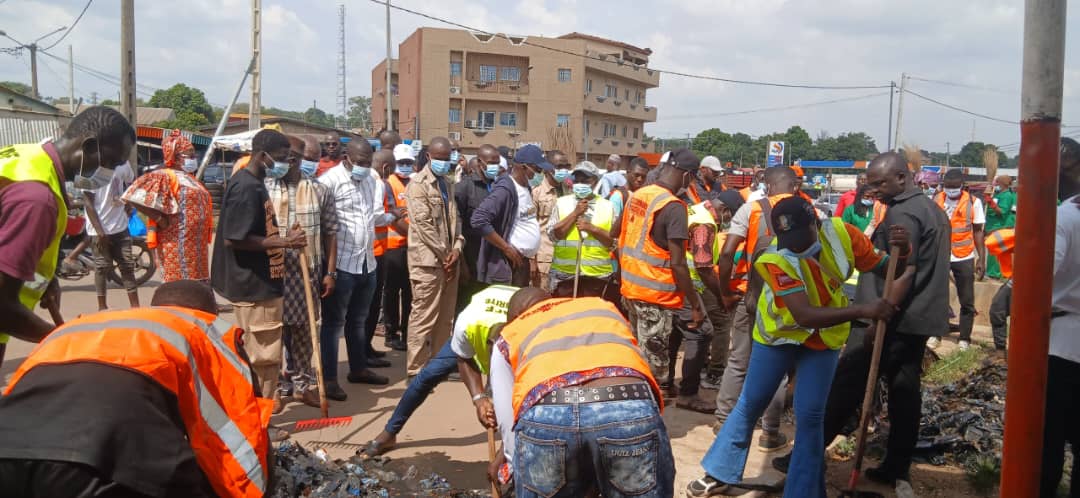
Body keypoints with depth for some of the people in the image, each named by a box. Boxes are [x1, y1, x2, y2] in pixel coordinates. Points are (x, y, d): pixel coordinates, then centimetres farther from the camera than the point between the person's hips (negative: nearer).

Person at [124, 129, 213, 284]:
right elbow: (135, 197, -24)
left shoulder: (190, 178, 17)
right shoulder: (165, 177, -11)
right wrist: (160, 219, -19)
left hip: (196, 247, 9)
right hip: (178, 247, -9)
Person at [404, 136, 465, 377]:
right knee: (424, 317, -5)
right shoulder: (418, 184, -6)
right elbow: (423, 224, -13)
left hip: (449, 259, 7)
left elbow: (455, 218, 14)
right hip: (428, 260, -7)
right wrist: (444, 255, -11)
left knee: (445, 317, 12)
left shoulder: (448, 184, 18)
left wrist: (457, 248, -2)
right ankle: (415, 370, 3)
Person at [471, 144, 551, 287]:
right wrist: (506, 248, -21)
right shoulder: (505, 189, -17)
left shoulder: (526, 188, 10)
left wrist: (532, 258, 13)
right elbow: (479, 219, -26)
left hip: (523, 260, 9)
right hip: (506, 264, -9)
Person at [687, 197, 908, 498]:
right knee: (750, 405, 10)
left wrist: (900, 251, -32)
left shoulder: (840, 233, -21)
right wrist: (861, 311, -47)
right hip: (779, 333, -2)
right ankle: (719, 473, 28)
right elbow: (805, 315, -40)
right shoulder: (776, 259, -32)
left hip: (824, 338, 2)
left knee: (810, 416, -2)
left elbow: (885, 268, -10)